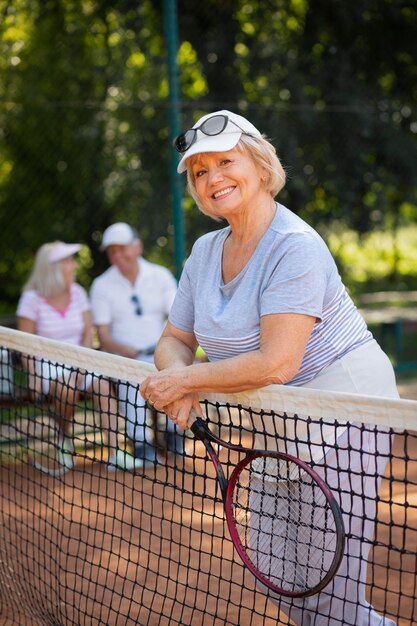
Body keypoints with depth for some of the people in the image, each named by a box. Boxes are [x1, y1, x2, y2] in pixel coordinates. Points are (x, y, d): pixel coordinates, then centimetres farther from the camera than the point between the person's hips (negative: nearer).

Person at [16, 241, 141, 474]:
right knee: (68, 385, -35)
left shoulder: (78, 293, 6)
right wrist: (34, 377, -16)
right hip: (47, 365, -3)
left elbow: (88, 334, 3)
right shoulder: (32, 298, -5)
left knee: (104, 384, -26)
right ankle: (65, 440, -9)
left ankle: (115, 452, -29)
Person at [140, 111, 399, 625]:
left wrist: (181, 380, -20)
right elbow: (174, 341, 12)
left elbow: (277, 363, -28)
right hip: (280, 419, 9)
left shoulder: (295, 246, -21)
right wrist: (181, 390, -11)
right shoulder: (205, 252, 5)